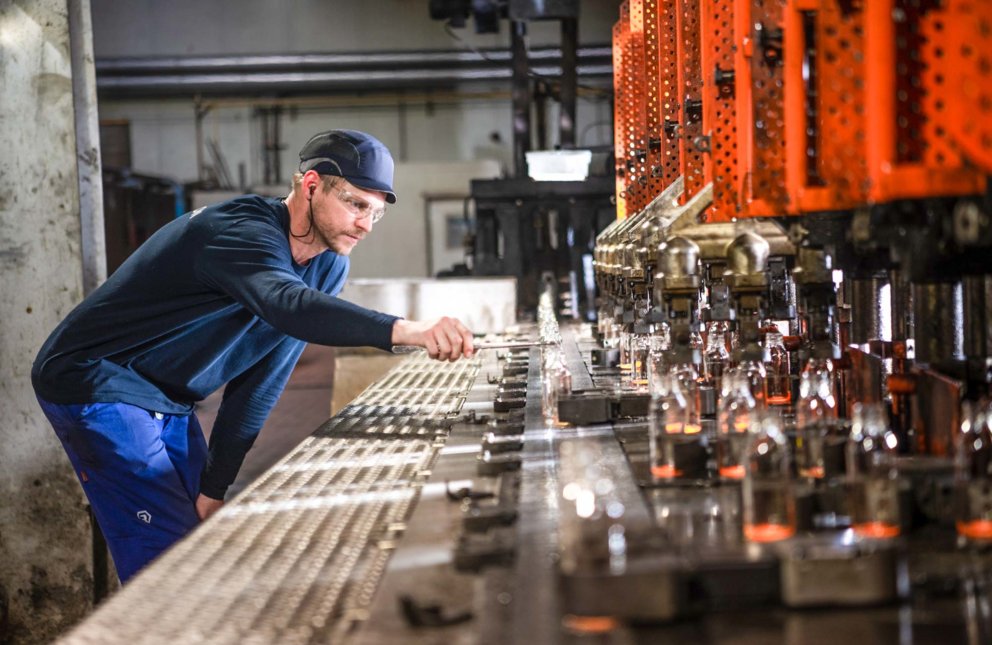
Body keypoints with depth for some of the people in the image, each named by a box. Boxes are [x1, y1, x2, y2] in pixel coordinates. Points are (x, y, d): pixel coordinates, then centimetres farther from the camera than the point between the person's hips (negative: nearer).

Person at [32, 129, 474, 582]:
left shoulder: (328, 265, 2)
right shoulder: (245, 231, -24)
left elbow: (260, 384, 3)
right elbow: (288, 305, -48)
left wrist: (214, 487, -2)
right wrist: (404, 331, -62)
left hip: (167, 404, 9)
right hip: (95, 387, -9)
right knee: (169, 556, -16)